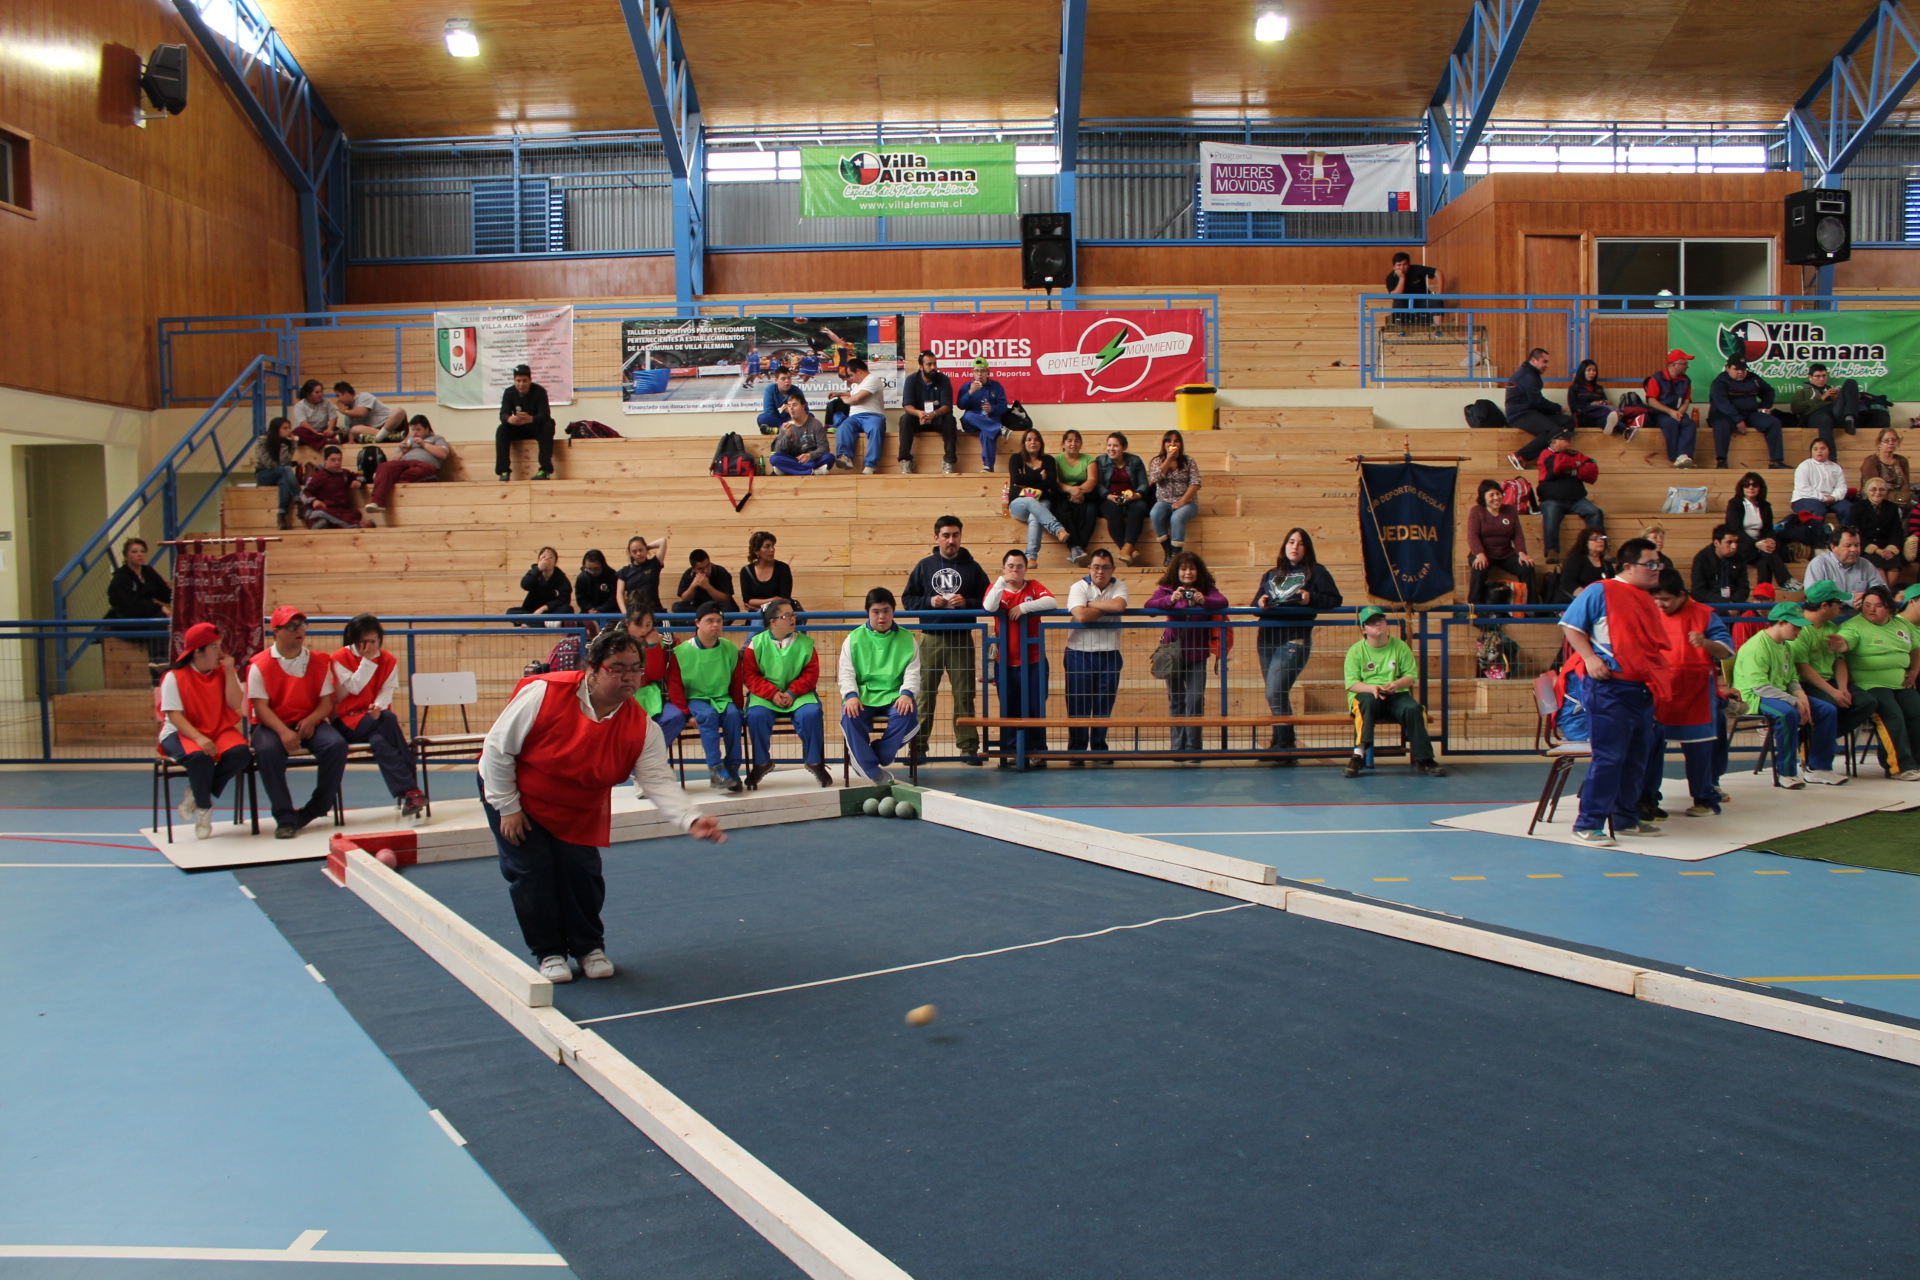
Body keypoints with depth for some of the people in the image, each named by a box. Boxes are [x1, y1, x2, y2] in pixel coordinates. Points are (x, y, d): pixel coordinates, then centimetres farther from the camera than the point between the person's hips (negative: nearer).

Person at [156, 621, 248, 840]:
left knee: (240, 752, -29)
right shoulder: (175, 676, -6)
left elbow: (235, 704, -8)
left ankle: (197, 794, -8)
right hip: (183, 733, -4)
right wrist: (199, 738, -28)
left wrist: (229, 671, -12)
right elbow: (174, 715, -13)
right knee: (199, 756, -37)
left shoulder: (224, 672, 6)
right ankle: (204, 809, -12)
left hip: (219, 730, 4)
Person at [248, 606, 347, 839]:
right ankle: (285, 818, -25)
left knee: (337, 745, -27)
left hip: (309, 723, 2)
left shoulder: (318, 662, 7)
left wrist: (310, 721, -18)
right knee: (268, 751, -35)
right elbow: (261, 707, -9)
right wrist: (283, 732, -26)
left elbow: (327, 701, 3)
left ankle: (313, 810, -12)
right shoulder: (260, 665, -2)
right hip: (273, 724, -2)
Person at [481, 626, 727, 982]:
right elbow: (497, 748, -20)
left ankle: (589, 947, 22)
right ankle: (549, 953, 14)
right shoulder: (543, 693, -31)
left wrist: (690, 820, -47)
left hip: (578, 811, 3)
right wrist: (508, 808, -15)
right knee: (532, 872, -6)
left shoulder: (640, 727, -22)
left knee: (582, 872, -3)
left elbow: (659, 780, -28)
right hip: (512, 793, -2)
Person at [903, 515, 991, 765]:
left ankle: (968, 747, 7)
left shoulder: (972, 567, 5)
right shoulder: (924, 566, 7)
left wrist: (967, 602, -13)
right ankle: (917, 747, 8)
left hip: (961, 640, 0)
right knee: (924, 695, 1)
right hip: (930, 639, 1)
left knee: (964, 695, 2)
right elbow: (908, 599, 8)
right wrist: (929, 602, -9)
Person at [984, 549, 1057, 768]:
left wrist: (1024, 606, -20)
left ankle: (1037, 752, 10)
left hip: (1034, 661, 0)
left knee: (1035, 708, 2)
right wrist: (1002, 581, -22)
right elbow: (989, 608, -19)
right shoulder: (996, 588, 2)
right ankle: (1010, 753, 13)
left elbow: (1052, 602, -15)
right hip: (1005, 663, 0)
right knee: (1008, 709, 6)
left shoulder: (1033, 586, 3)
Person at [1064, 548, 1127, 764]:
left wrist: (1090, 603, -12)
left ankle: (1099, 749, 19)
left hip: (1109, 654, 2)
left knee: (1104, 705, 7)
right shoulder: (1078, 588, -4)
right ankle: (1076, 750, 8)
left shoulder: (1119, 587, 4)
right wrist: (1107, 608, -11)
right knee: (1078, 704, 0)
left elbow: (1120, 605, -19)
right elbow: (1081, 615, -22)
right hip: (1080, 653, -2)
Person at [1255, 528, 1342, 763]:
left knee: (1275, 694, -15)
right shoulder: (1271, 575, 19)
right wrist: (1260, 603, -5)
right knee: (1276, 695, 9)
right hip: (1268, 638, 6)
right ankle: (1280, 744, 20)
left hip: (1295, 640, -6)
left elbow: (1335, 600, -1)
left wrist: (1311, 599, -18)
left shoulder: (1316, 572, 5)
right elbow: (1256, 603, 18)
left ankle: (1286, 748, -8)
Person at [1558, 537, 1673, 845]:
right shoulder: (1601, 591, -6)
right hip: (1609, 687, -8)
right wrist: (1590, 657, -17)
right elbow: (1570, 624, -7)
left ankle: (1626, 819, 25)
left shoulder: (1648, 601, 18)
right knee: (1608, 756, -9)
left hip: (1642, 689, 8)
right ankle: (1588, 824, -3)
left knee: (1637, 758, 13)